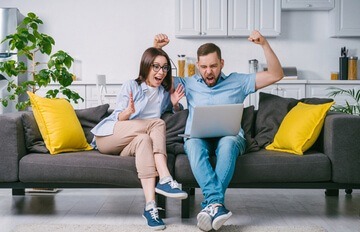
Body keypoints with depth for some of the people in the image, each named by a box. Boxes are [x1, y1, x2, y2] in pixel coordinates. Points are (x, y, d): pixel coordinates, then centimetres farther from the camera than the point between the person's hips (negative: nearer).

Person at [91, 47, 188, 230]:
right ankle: (165, 179, -38)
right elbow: (118, 119, -2)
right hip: (108, 137, -3)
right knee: (157, 123, -26)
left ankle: (150, 206, -49)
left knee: (144, 139, -37)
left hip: (126, 146, 3)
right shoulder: (131, 86, 0)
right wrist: (128, 111, -26)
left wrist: (175, 104, 4)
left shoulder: (165, 93, 13)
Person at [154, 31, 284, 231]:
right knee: (194, 144, -37)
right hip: (198, 137, 1)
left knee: (228, 143, -38)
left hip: (230, 137, 0)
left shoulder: (237, 82, 16)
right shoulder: (189, 84, 20)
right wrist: (157, 48, 5)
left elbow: (276, 75, 11)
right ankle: (217, 202, -52)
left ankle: (211, 204, -47)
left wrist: (264, 44, 0)